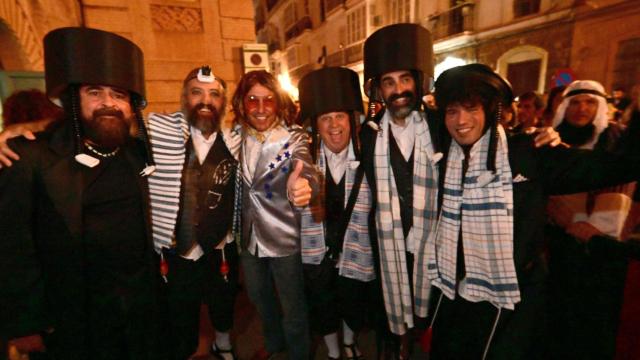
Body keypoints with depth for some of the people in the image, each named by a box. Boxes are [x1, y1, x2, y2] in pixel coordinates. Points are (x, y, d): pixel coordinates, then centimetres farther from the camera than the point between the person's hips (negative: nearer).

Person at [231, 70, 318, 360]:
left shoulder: (294, 137, -15)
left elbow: (306, 171, -34)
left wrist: (301, 187, -57)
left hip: (284, 236, -4)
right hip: (248, 236, 5)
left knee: (293, 306, 13)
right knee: (259, 297, 25)